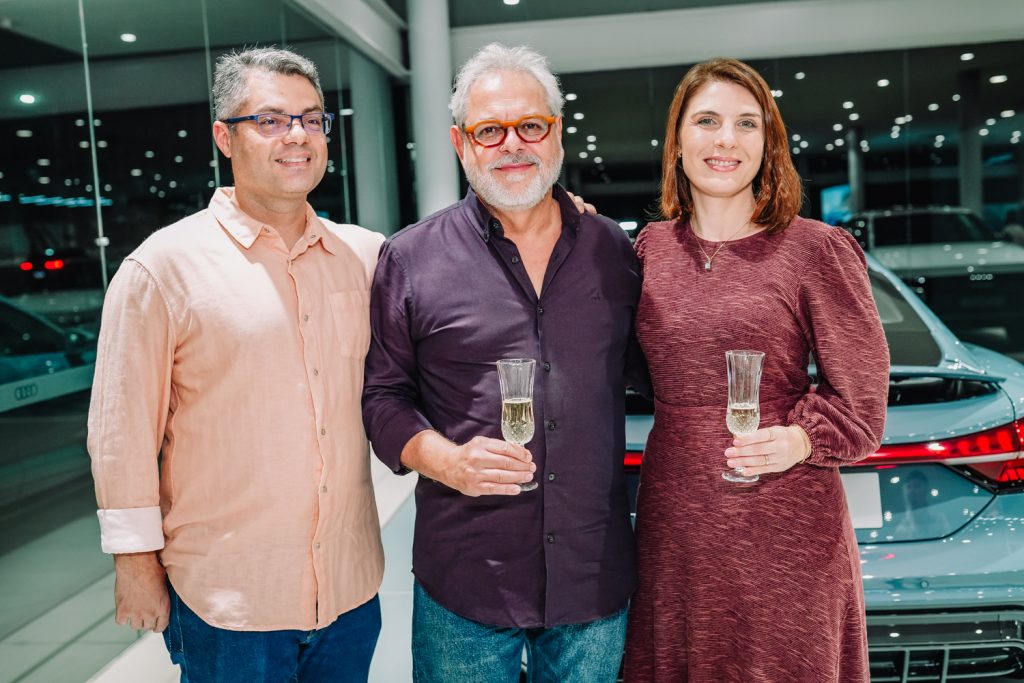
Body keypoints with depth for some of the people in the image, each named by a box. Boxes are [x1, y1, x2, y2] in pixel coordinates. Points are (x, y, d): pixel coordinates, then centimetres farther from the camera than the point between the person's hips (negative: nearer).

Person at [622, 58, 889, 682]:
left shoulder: (817, 250, -8)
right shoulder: (652, 247, 4)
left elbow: (860, 397, -3)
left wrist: (802, 439, -23)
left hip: (785, 520, -4)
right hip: (673, 515, 4)